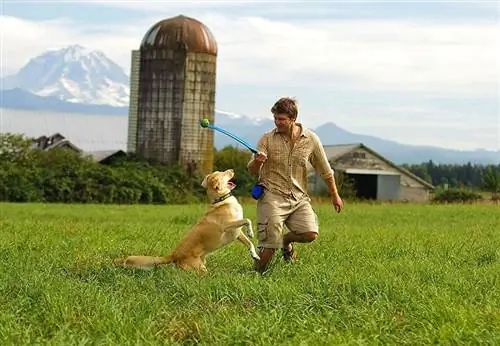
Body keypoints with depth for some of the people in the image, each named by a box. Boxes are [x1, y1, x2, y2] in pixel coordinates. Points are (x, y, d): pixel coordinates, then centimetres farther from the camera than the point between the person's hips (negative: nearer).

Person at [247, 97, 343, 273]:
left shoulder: (311, 139, 1)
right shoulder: (267, 139, -2)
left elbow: (325, 170, 13)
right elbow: (252, 171, -4)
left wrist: (335, 195, 17)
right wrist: (257, 162, -28)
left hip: (299, 198, 2)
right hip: (272, 196, -2)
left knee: (310, 234, -17)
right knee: (269, 245, -12)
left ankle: (286, 240, 16)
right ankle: (258, 272, 14)